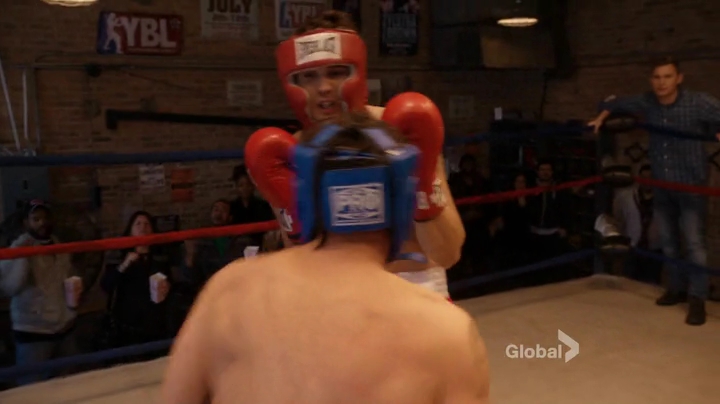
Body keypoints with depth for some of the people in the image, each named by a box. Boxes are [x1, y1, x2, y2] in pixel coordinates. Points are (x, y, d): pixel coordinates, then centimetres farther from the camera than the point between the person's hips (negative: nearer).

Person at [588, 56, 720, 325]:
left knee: (694, 242, -8)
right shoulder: (646, 103, -1)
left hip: (691, 185, -5)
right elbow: (617, 103, 16)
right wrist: (602, 117, 1)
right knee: (668, 241, 15)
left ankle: (697, 299, 1)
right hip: (662, 185, 5)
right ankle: (677, 288, 31)